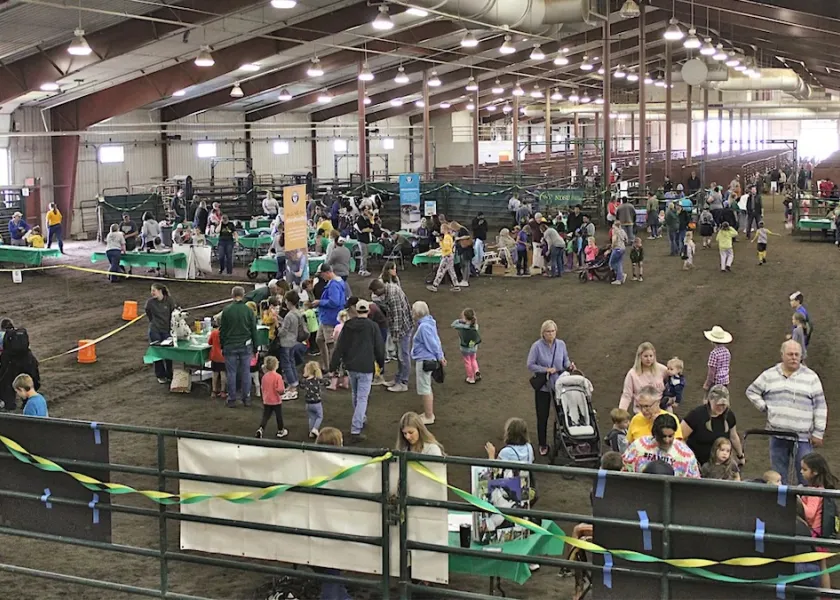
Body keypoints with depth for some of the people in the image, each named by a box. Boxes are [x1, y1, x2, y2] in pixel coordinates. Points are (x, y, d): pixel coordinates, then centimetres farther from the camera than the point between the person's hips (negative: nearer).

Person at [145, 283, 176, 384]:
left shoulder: (169, 300, -10)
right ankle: (160, 376, 18)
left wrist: (171, 325, 2)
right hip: (155, 331, 0)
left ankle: (169, 375, 21)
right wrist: (154, 323, 9)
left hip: (167, 330, 1)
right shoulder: (150, 301, -10)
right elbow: (148, 314, 7)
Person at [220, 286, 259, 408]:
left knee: (231, 373, 5)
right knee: (246, 372, 8)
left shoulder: (226, 310, -5)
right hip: (246, 346, 1)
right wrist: (255, 346, 11)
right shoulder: (248, 311, -3)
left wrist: (222, 345, 10)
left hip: (230, 346, -1)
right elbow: (254, 330, 2)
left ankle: (231, 399, 9)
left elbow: (222, 330, 0)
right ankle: (246, 398, 11)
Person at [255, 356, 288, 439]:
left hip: (266, 401, 4)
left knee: (265, 416, 10)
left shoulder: (264, 376, -2)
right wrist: (284, 390, -3)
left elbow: (262, 388, 8)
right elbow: (280, 390, -25)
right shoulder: (277, 376, -20)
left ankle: (260, 429, -10)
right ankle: (280, 431, 29)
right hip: (276, 401, -4)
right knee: (279, 416, 14)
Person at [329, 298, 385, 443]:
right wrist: (381, 363, 14)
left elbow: (339, 348, 0)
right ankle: (356, 430, -11)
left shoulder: (348, 326, -1)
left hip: (351, 366, 4)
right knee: (362, 398, -3)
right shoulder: (372, 326, -10)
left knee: (356, 395, 23)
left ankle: (361, 419, 41)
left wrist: (333, 366, 5)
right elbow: (379, 347, -3)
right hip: (366, 367, -4)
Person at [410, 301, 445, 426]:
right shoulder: (428, 323, 8)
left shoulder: (424, 327, -23)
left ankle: (429, 417, 7)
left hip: (424, 361, -11)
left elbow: (432, 344, -20)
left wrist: (439, 357, -7)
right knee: (427, 388, 21)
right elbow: (436, 341, 13)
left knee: (424, 389, -1)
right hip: (425, 360, 11)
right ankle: (429, 413, 33)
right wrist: (440, 356, 16)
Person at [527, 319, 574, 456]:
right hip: (543, 386, -3)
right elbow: (530, 365, -12)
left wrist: (569, 365, -15)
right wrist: (546, 370, -20)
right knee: (542, 416, 7)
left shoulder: (561, 344, -4)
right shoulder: (537, 346, -14)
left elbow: (565, 359, 7)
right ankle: (543, 445, 22)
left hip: (559, 384, 3)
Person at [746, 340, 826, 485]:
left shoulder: (811, 377, 1)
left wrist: (818, 433, -3)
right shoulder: (769, 375, 6)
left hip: (803, 437, -2)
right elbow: (751, 391, 17)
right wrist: (765, 408, 4)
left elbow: (820, 407, 2)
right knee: (778, 477, 10)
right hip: (777, 435, 2)